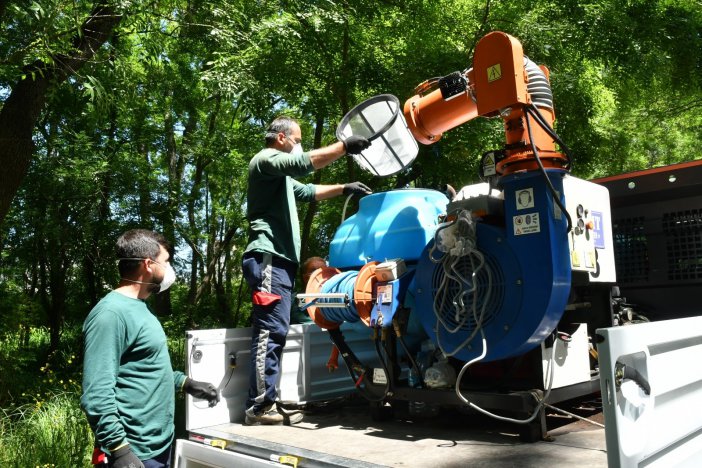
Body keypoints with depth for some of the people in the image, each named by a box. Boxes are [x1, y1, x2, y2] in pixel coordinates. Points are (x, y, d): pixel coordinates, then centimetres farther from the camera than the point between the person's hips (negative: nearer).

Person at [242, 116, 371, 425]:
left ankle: (263, 403, 9)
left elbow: (308, 191, 38)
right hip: (268, 257, -10)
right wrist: (343, 147, -15)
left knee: (273, 331, 6)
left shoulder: (281, 176, 31)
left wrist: (344, 189, 32)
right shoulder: (266, 159, -1)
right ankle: (259, 407, -15)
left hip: (279, 260, 10)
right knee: (272, 330, -15)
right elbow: (303, 164, -18)